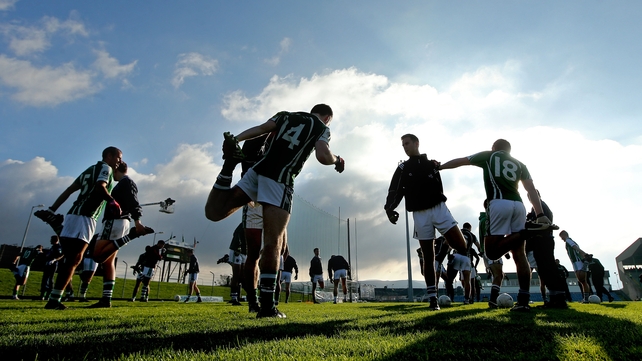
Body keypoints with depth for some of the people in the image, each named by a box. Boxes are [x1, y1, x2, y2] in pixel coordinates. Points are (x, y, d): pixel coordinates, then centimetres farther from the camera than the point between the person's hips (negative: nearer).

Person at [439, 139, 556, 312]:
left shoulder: (489, 156, 18)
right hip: (518, 205, 5)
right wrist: (541, 215, 6)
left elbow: (460, 161, 26)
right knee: (519, 254, 6)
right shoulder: (520, 164, 25)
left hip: (500, 204, -5)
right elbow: (531, 190, 12)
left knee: (492, 251, -3)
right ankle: (524, 300, 0)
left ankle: (526, 230, -20)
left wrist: (439, 167, 40)